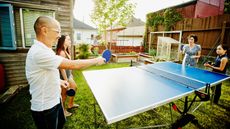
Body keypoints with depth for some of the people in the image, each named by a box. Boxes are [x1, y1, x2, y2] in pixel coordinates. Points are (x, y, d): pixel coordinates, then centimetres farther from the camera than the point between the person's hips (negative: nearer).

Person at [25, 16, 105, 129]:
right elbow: (73, 65, -32)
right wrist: (96, 61, -20)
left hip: (54, 100, 9)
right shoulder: (40, 52, -30)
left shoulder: (43, 50, 4)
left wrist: (58, 80, 7)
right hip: (44, 107, -9)